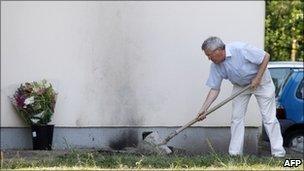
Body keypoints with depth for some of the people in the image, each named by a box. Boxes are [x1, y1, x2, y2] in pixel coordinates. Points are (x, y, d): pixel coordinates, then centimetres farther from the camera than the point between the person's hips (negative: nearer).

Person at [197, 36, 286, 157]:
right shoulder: (215, 66, -14)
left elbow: (266, 56, -24)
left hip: (260, 80, -5)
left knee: (268, 117, -7)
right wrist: (204, 109, -16)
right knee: (236, 118, -2)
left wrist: (257, 79, -23)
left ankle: (278, 152, -2)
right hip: (240, 86, 5)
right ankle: (235, 154, 2)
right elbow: (214, 89, -8)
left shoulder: (240, 49, -32)